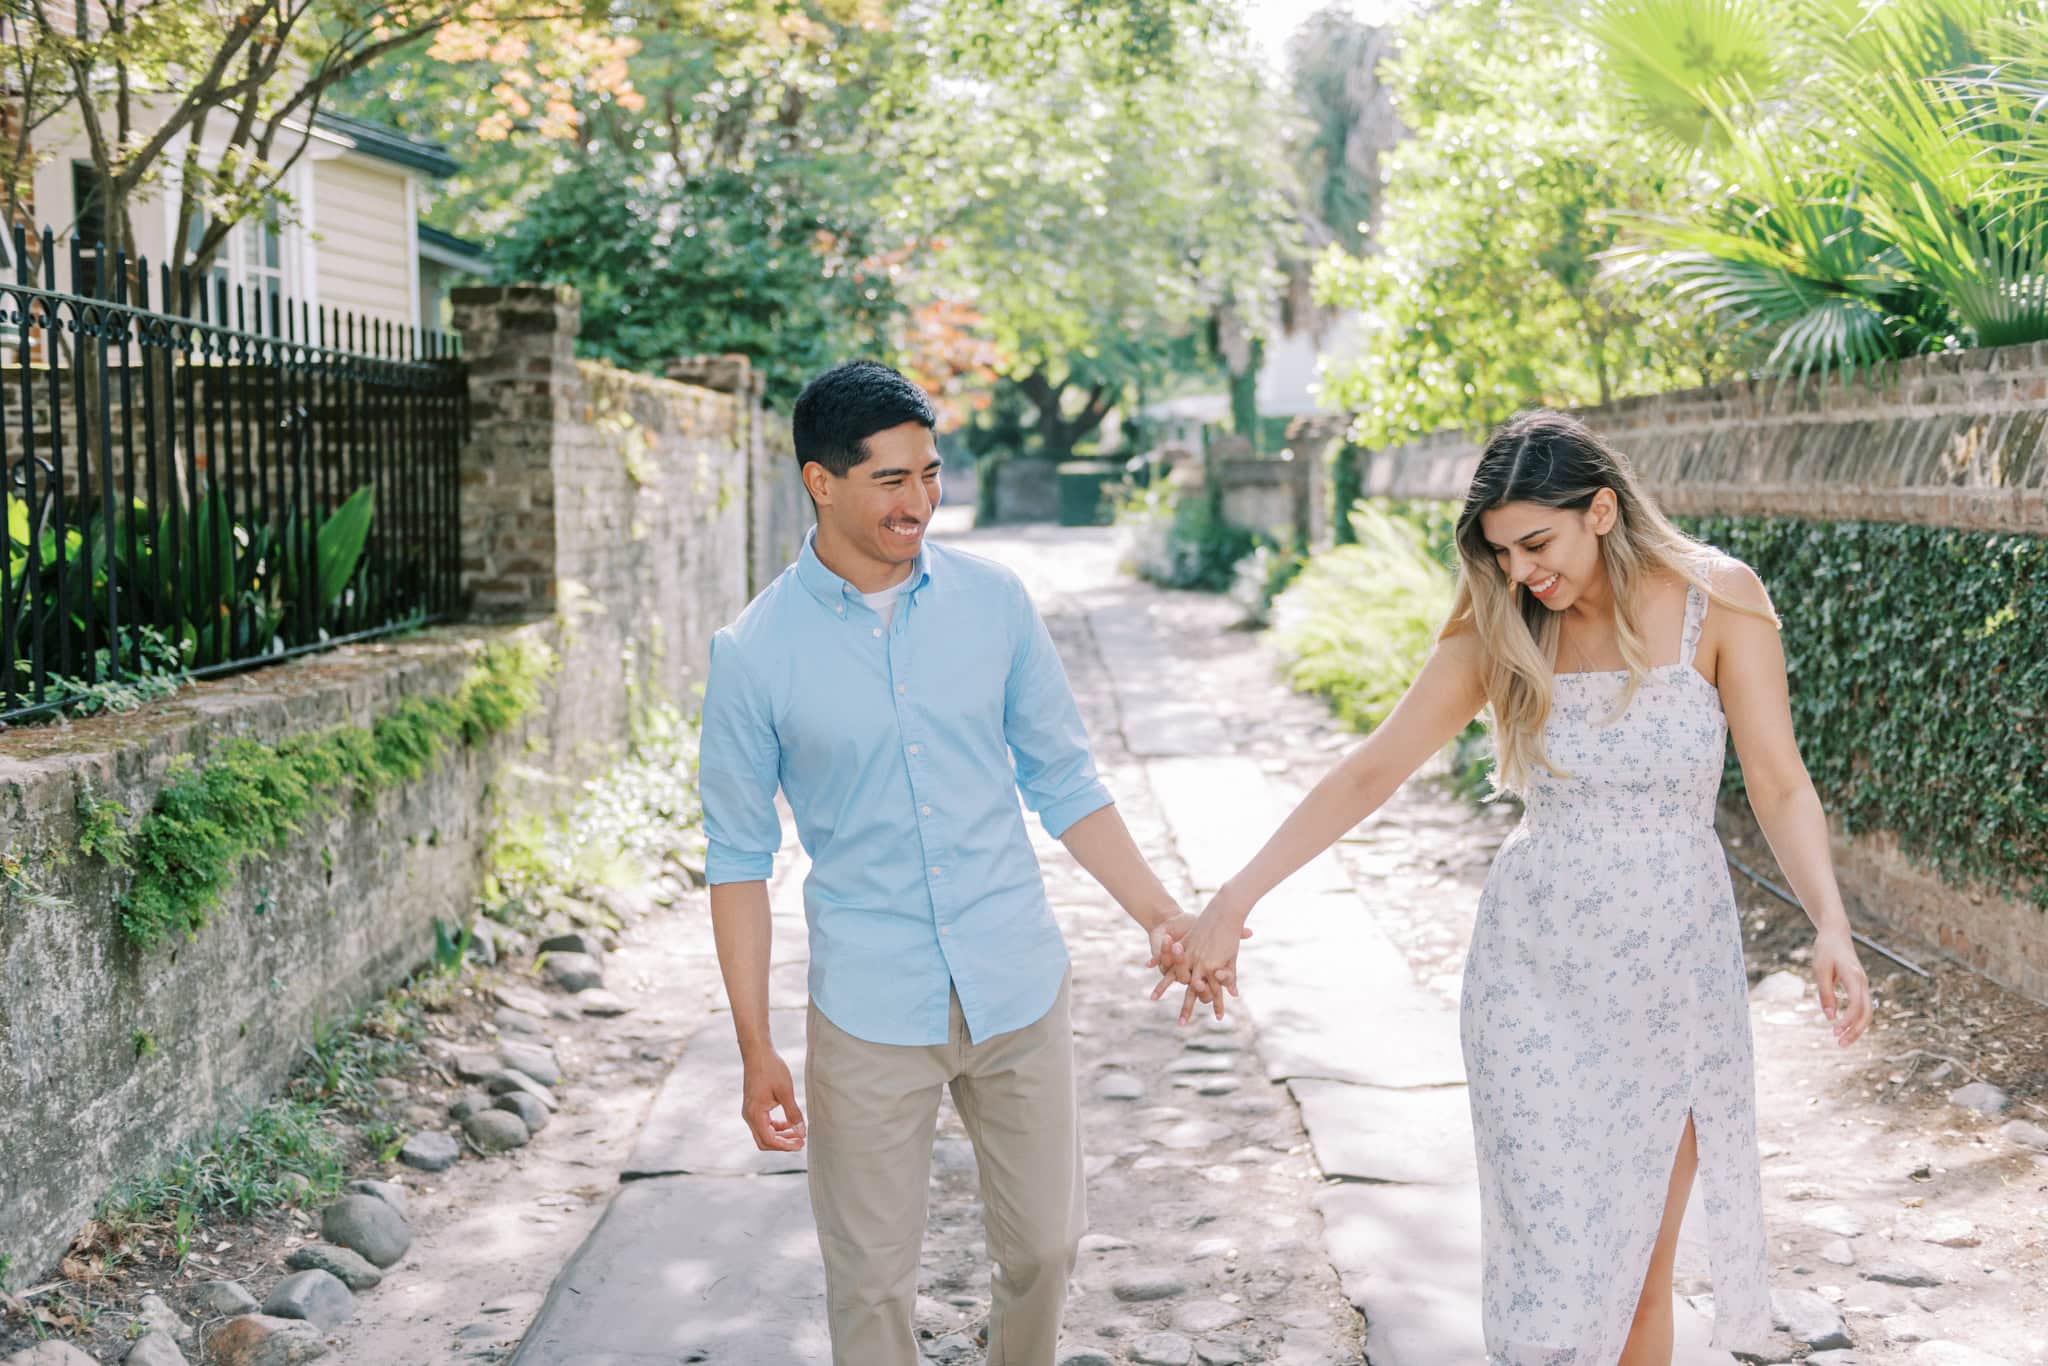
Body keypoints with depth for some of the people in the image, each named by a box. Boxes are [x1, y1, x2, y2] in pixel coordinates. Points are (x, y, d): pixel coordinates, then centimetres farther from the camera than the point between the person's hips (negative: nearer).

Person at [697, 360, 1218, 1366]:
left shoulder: (993, 601, -2)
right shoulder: (756, 653, -8)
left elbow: (1063, 781, 7)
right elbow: (739, 858, -3)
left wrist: (1160, 916, 0)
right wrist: (756, 1050, -4)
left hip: (1019, 989, 2)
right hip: (869, 1013, -2)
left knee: (1043, 1249, 14)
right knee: (872, 1283, 9)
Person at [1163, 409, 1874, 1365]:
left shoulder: (1717, 602, -8)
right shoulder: (1501, 631, -4)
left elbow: (1780, 786, -8)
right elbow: (1369, 774, -4)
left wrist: (1830, 926, -24)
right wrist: (1231, 905, -8)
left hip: (1676, 973, 0)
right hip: (1536, 973, 1)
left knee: (1642, 1274, 8)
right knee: (1553, 1263, 0)